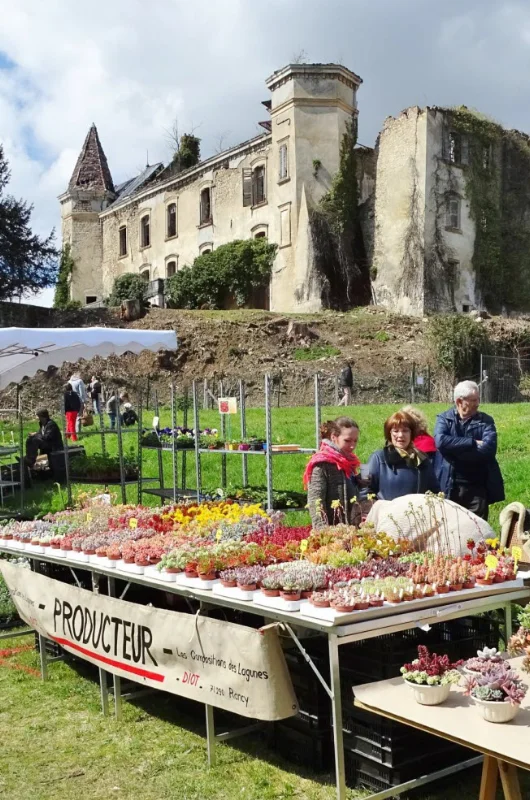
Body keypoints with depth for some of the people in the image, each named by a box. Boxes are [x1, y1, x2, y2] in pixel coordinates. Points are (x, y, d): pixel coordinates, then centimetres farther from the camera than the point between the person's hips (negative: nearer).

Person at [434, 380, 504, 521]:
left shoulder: (486, 421, 1)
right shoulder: (444, 419, 1)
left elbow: (488, 449, -16)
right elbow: (441, 441, -20)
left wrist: (454, 449, -17)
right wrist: (472, 442, -19)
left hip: (478, 487, 0)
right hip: (450, 487, 0)